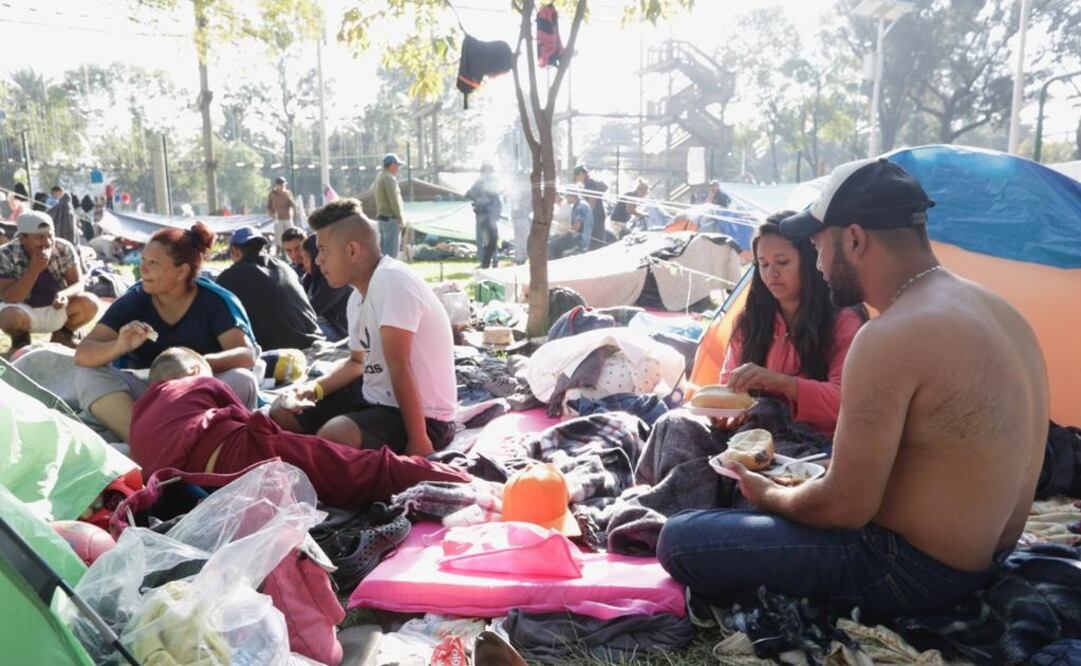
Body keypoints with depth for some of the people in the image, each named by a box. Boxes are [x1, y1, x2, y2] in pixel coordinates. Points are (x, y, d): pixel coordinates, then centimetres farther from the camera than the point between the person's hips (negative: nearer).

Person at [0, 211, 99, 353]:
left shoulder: (64, 249, -12)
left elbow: (78, 283, -12)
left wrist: (64, 294, -37)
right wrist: (34, 270, -35)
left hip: (57, 309, 2)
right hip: (24, 310, -2)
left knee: (90, 303, -23)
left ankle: (63, 334, 8)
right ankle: (20, 339, 4)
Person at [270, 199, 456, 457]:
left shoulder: (392, 279, -23)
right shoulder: (357, 298, 9)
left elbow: (398, 365, -26)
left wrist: (418, 440, -23)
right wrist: (316, 388, 6)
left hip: (423, 415, -9)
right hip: (374, 397, 10)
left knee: (333, 436, -35)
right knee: (281, 416, 14)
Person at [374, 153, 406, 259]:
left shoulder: (380, 176, 16)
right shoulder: (389, 178, -14)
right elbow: (394, 200, -18)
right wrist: (401, 218, -10)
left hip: (382, 217, 10)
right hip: (391, 219, -10)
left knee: (384, 251, 13)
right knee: (391, 253, -9)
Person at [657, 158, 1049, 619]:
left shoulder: (891, 338, -26)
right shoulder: (997, 310, 4)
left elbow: (844, 508, -23)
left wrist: (770, 496, -2)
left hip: (911, 573, -9)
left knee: (680, 541, -9)